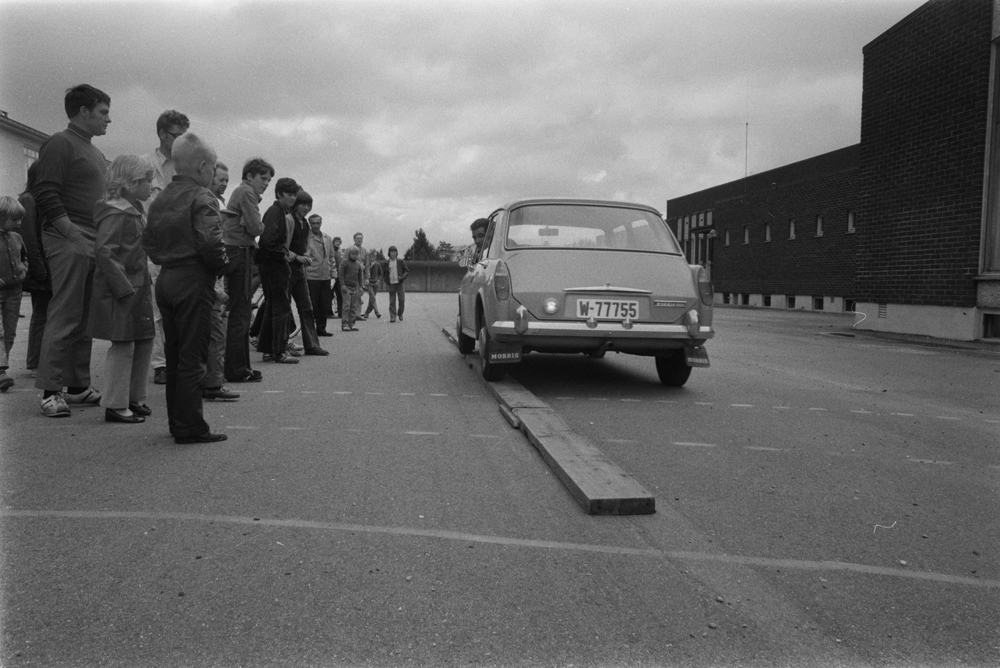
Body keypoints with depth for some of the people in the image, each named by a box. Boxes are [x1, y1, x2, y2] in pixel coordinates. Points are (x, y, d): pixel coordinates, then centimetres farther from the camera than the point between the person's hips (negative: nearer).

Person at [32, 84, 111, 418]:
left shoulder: (96, 153, 22)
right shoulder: (60, 144, -4)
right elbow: (46, 196, -13)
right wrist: (74, 236, -19)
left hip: (95, 244, 9)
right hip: (69, 242, -8)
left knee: (85, 318, 10)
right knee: (64, 317, -8)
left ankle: (79, 386, 17)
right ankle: (51, 391, -4)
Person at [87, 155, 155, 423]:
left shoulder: (136, 209, 15)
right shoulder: (116, 214, -15)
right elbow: (103, 252, -23)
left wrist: (144, 283, 13)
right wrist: (124, 288, -24)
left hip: (138, 287, 10)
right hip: (121, 290, -10)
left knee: (144, 341, 13)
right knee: (123, 345, -5)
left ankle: (135, 399, 25)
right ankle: (115, 406, 4)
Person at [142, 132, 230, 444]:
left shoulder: (161, 198, 13)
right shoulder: (201, 197, -12)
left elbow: (148, 240, 16)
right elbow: (209, 241, -24)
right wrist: (223, 266, -9)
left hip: (165, 279, 8)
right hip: (193, 281, -8)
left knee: (174, 355, 14)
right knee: (193, 357, -3)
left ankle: (178, 422, 22)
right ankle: (190, 427, 1)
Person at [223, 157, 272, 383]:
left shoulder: (240, 192, 24)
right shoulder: (247, 192, -7)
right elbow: (255, 227, -16)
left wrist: (255, 226, 0)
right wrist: (261, 226, 4)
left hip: (235, 254, 10)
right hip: (240, 252, -10)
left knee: (241, 313, 14)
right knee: (240, 314, -9)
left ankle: (239, 366, 20)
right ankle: (236, 370, -7)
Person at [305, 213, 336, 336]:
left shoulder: (328, 239, 14)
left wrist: (333, 274, 12)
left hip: (325, 277, 5)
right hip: (311, 276, -5)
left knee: (325, 304, 6)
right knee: (312, 305, -2)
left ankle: (321, 328, 16)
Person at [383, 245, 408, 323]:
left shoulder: (400, 261, 3)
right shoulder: (386, 263, 6)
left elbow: (407, 270, 6)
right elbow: (384, 274, 13)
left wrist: (402, 277, -11)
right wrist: (386, 283, 3)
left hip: (400, 283, -1)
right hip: (391, 284, 1)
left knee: (402, 300, -4)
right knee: (392, 301, -2)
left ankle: (400, 313, 19)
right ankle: (392, 317, 1)